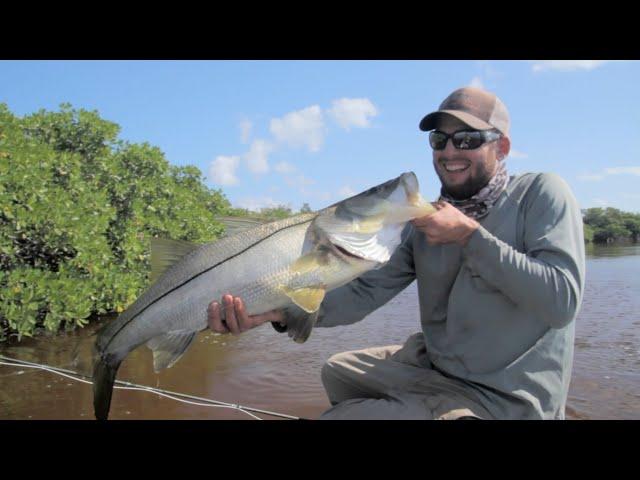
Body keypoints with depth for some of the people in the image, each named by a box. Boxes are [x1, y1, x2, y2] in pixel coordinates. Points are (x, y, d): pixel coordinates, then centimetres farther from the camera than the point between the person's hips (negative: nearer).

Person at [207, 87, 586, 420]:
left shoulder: (541, 194, -12)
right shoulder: (426, 221, 1)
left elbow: (561, 301, -24)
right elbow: (366, 291, -11)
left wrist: (468, 235, -24)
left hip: (504, 397, -6)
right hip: (435, 366, 6)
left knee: (336, 415, -11)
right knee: (337, 371, 19)